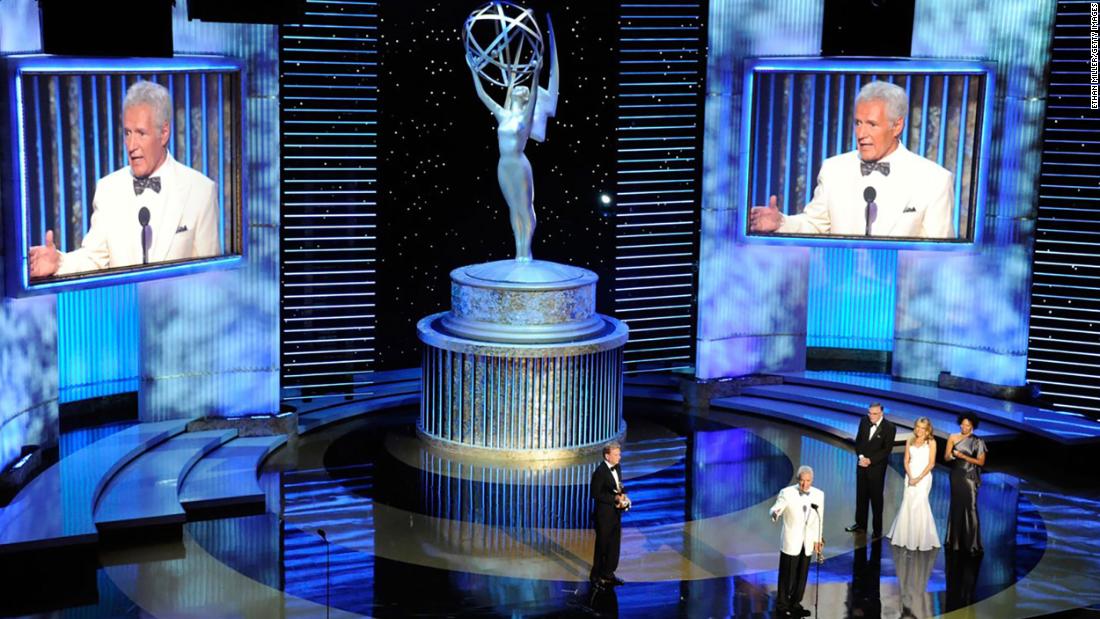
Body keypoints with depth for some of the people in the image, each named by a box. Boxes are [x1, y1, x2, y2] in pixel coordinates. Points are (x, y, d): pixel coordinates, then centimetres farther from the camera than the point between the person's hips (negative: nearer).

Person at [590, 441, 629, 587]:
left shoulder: (617, 468, 6)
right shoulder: (600, 472, -20)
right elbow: (595, 493, -20)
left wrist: (623, 495, -3)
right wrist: (615, 498, -21)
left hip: (616, 513, 8)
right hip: (604, 514, -8)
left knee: (614, 543, 14)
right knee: (602, 545, 3)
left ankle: (608, 573, 27)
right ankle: (596, 575, 16)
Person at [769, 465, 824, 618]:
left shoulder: (819, 495, -1)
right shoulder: (787, 493, -12)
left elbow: (819, 519, 6)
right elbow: (774, 509, -18)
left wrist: (818, 540, 9)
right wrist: (775, 514, -42)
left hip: (808, 542, 3)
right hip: (791, 542, -3)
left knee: (801, 576, 11)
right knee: (787, 576, 3)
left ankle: (795, 605, 26)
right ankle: (782, 606, 17)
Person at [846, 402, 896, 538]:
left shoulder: (889, 427, -14)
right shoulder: (864, 421, 1)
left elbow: (887, 449, -14)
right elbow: (858, 441, 7)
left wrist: (870, 460, -17)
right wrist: (861, 456, -9)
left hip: (877, 467, -5)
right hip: (862, 465, 5)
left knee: (876, 498, 4)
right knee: (861, 496, 13)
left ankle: (877, 529, 13)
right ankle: (861, 525, 25)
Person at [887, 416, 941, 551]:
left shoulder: (931, 442, -2)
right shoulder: (910, 441, 8)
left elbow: (931, 463, -6)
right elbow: (906, 461, 7)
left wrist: (919, 478, -11)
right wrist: (910, 477, -8)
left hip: (923, 477, -4)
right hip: (910, 476, 4)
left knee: (920, 503, -10)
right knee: (907, 505, 3)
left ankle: (922, 539, -1)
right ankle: (906, 537, 15)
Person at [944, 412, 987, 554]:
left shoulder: (977, 442, -4)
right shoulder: (953, 438, 3)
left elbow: (981, 461, -6)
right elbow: (946, 457, 2)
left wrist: (964, 456, -15)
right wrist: (953, 455, -21)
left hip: (969, 477, -3)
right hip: (956, 476, 3)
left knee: (970, 508, -6)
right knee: (956, 507, 10)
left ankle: (972, 544, -4)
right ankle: (955, 540, 18)